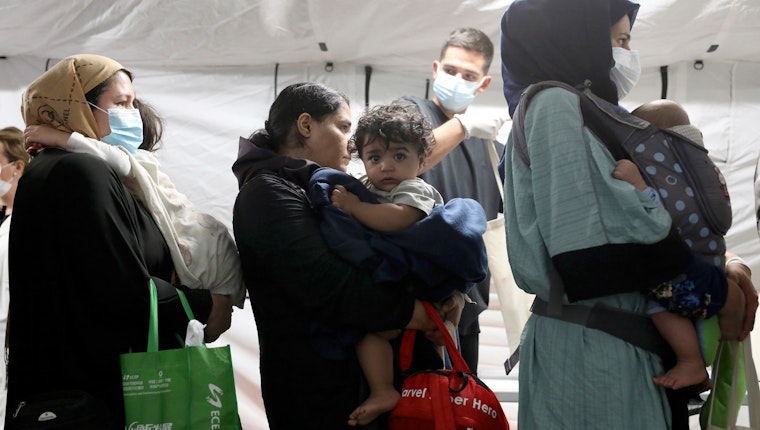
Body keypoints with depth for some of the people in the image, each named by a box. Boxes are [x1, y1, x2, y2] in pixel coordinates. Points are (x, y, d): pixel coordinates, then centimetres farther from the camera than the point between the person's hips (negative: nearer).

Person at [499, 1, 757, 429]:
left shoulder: (583, 114, 21)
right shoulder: (557, 106, -10)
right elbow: (619, 248, -21)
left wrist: (716, 266, 4)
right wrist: (719, 287, -9)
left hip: (616, 345, 10)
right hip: (590, 350, -9)